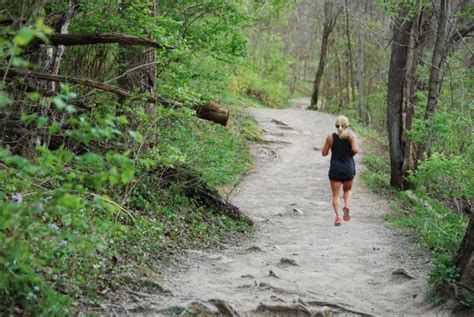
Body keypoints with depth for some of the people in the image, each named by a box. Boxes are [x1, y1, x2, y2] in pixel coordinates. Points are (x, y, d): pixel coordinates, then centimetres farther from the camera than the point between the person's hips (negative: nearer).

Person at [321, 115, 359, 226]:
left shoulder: (330, 137, -4)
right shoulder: (352, 136, -5)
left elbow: (324, 153, 0)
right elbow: (355, 150, -20)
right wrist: (351, 154, 1)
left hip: (335, 169, -1)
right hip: (348, 168, 1)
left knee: (335, 194, 5)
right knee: (347, 190, 24)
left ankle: (338, 215, -12)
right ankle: (346, 206, -3)